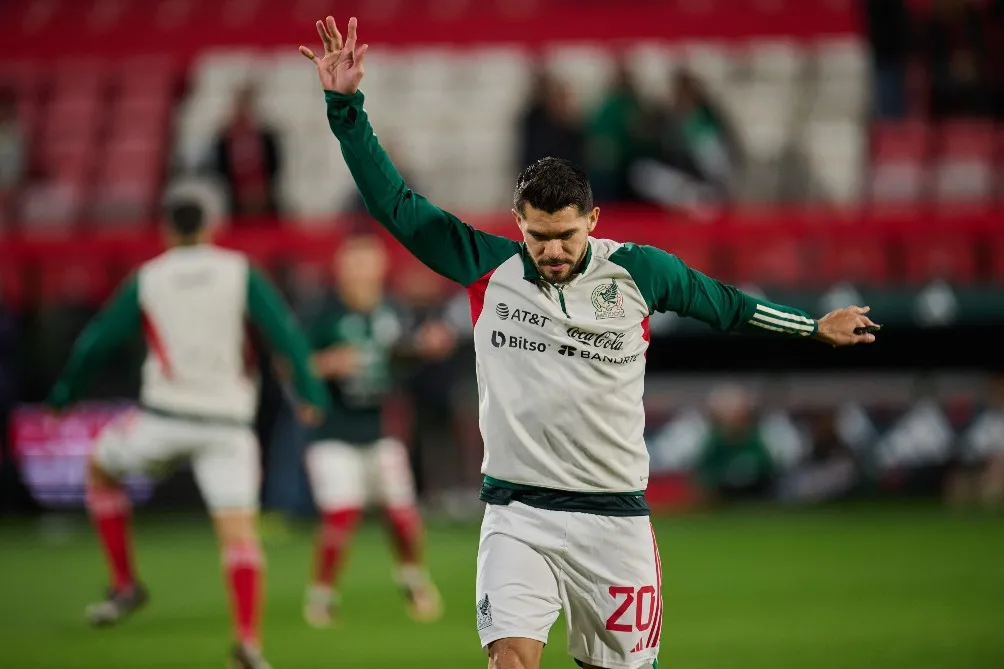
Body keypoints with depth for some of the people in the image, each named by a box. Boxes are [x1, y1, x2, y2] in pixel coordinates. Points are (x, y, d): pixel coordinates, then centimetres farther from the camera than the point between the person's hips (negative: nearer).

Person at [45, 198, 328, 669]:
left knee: (99, 468, 25)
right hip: (227, 419, 1)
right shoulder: (239, 272, 3)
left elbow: (97, 341, 8)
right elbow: (282, 330, -3)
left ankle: (125, 585, 21)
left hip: (165, 414, -1)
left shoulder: (146, 280, 4)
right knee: (238, 529, -1)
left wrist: (65, 391, 21)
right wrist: (309, 390, 2)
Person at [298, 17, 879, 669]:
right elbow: (395, 202, 1)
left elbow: (722, 303, 18)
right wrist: (346, 106, -6)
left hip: (615, 515, 1)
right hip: (517, 512, -1)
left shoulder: (638, 271, 2)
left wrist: (812, 327, 27)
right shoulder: (488, 266, 1)